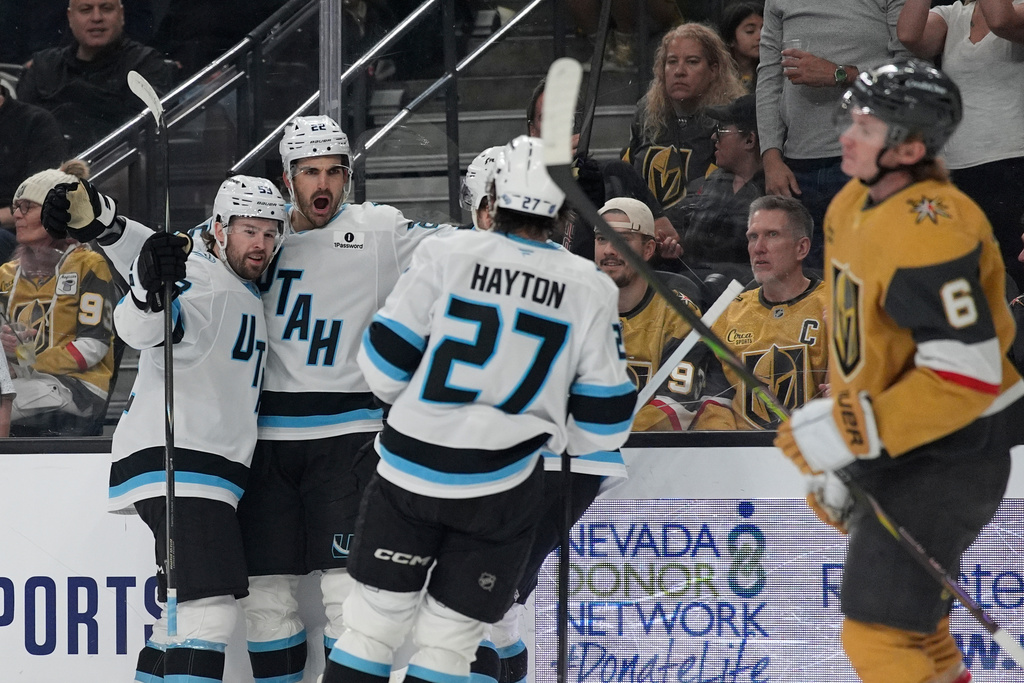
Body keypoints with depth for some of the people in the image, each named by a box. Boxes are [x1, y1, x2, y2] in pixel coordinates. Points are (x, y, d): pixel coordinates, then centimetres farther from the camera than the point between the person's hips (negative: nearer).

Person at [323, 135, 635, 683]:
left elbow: (385, 365, -5)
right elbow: (603, 423, 0)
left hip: (410, 473, 0)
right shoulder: (590, 292, -4)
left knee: (373, 624, 8)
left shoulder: (446, 257, -8)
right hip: (500, 493, 0)